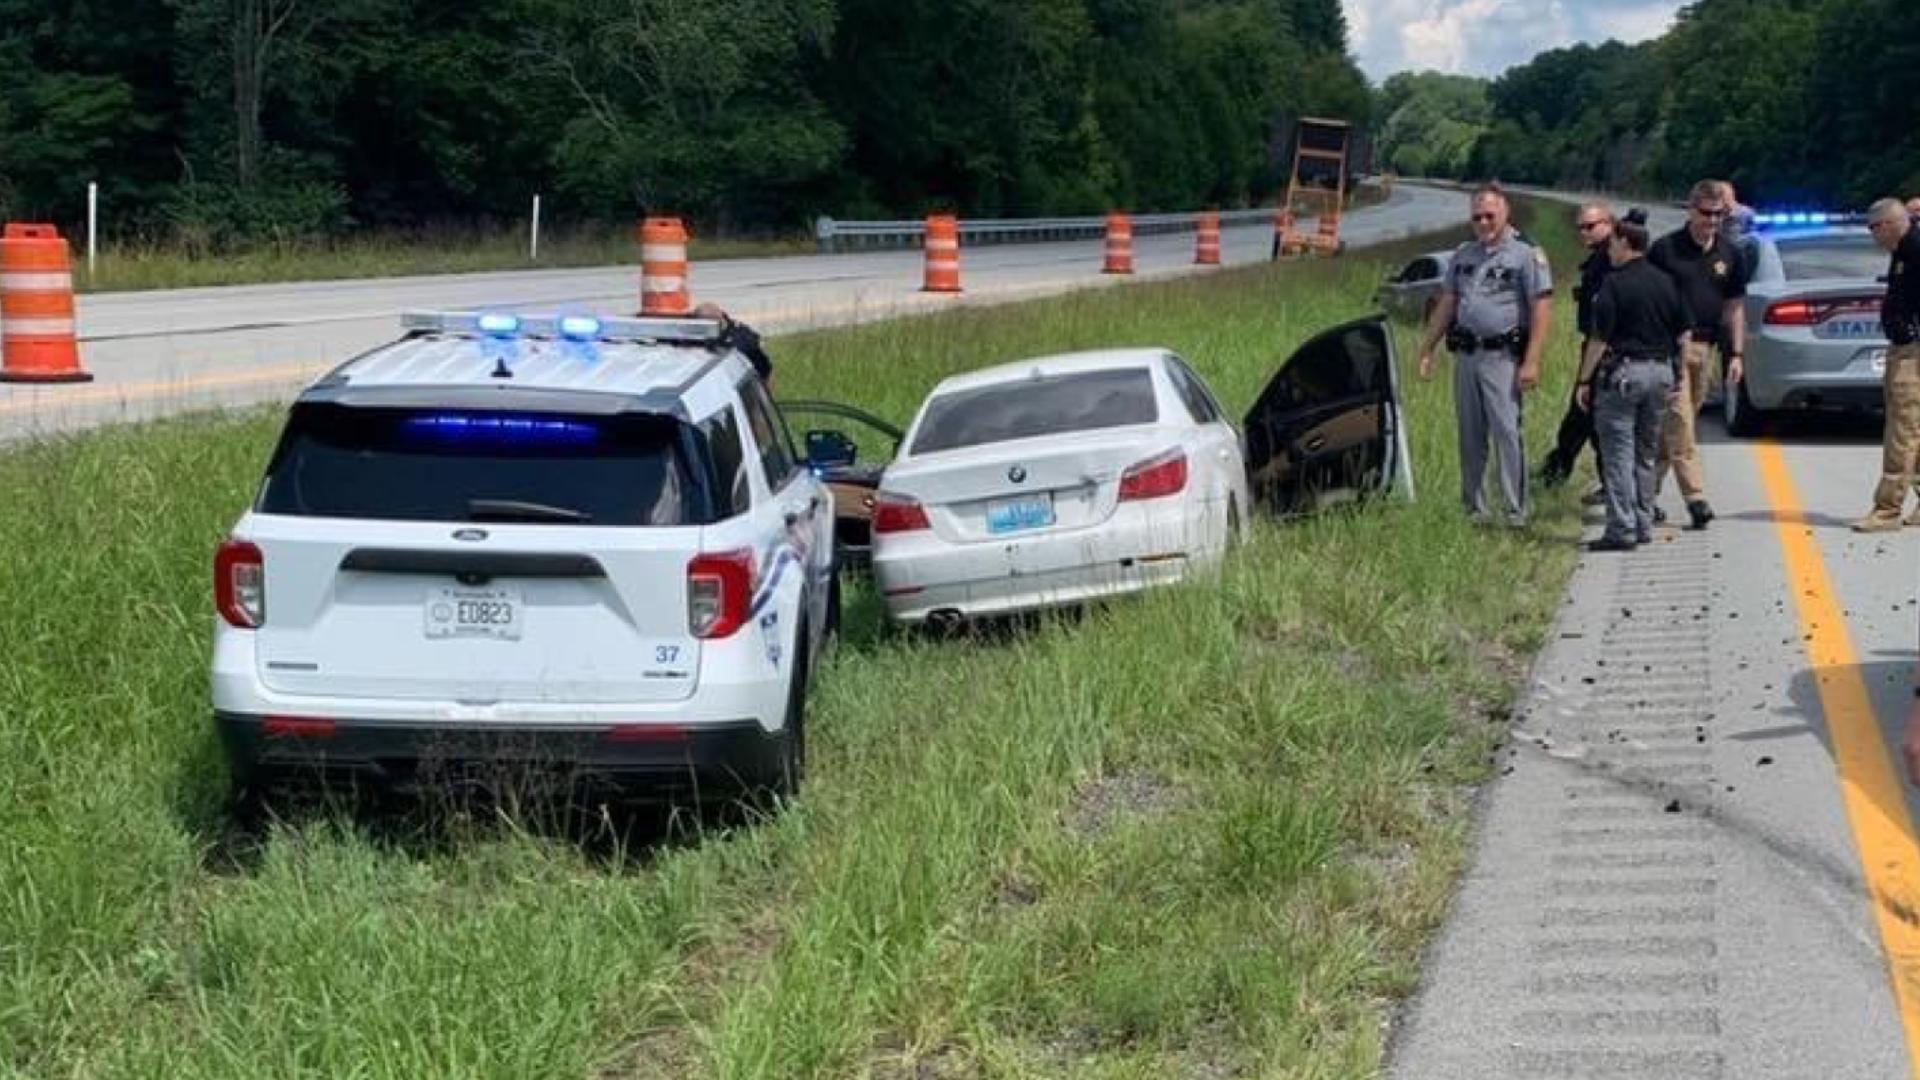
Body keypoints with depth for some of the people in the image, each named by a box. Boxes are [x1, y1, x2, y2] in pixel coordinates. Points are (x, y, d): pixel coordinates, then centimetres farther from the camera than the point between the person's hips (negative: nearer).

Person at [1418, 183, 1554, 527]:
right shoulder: (1463, 255, 16)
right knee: (1470, 437, 7)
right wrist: (1427, 349, 17)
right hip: (1465, 356, 6)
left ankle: (1516, 511, -10)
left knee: (1507, 432, -12)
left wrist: (1531, 362, -16)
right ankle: (1474, 509, 14)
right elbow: (1446, 305, 21)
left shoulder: (1527, 254, -3)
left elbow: (1542, 310, -9)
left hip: (1503, 356, -6)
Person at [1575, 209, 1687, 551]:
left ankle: (1621, 530, -7)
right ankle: (1643, 525, 17)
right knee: (1646, 453, 15)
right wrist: (1676, 375, 20)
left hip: (1622, 371, -6)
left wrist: (1584, 380, -6)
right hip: (1661, 370, 7)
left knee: (1618, 453, -4)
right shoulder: (1666, 283, 9)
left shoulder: (1615, 284, -10)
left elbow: (1600, 338, -12)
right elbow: (1683, 335, 13)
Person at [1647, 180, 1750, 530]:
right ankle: (1695, 497, -16)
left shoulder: (1729, 255, 10)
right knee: (1678, 420, -12)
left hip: (1704, 346, 5)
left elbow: (1734, 307, 15)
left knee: (1669, 425, 10)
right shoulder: (1665, 249, -3)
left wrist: (1736, 354, 9)